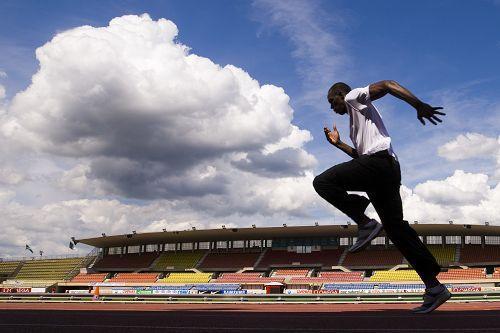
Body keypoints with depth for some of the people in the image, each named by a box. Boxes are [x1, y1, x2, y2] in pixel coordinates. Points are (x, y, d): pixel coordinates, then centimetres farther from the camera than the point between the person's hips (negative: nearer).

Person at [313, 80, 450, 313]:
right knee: (396, 229, 7)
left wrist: (419, 106, -21)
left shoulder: (355, 97, 8)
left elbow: (387, 85, -9)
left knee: (322, 182, -12)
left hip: (378, 161, -10)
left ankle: (365, 223, -18)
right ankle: (434, 288, 6)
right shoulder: (355, 119, 34)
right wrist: (338, 144, 34)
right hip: (388, 169, 10)